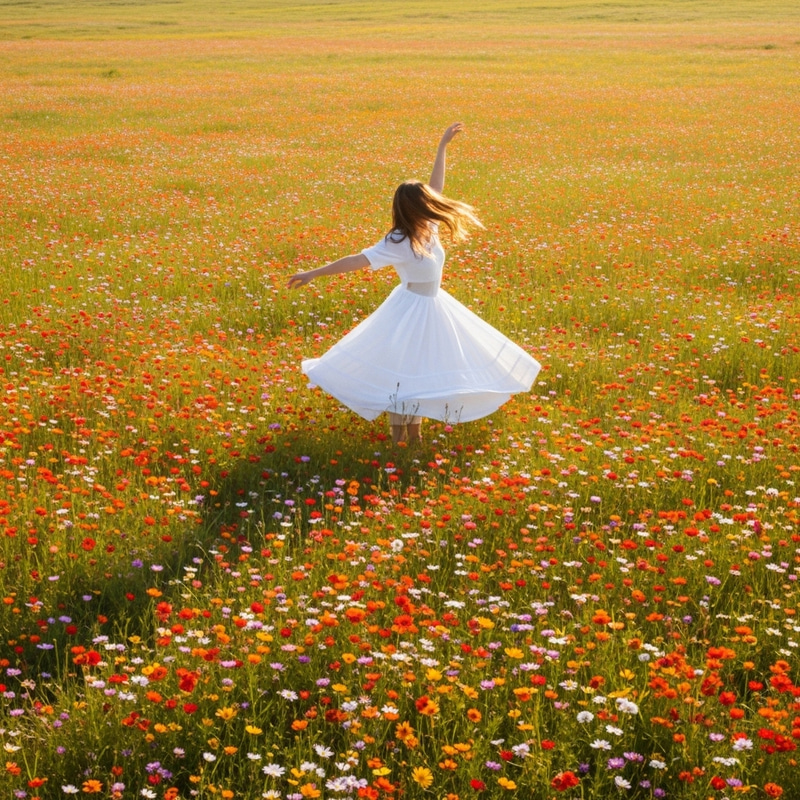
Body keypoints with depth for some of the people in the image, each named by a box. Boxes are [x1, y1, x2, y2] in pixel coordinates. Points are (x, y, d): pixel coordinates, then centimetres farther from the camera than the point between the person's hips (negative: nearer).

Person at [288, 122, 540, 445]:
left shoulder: (427, 227, -6)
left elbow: (436, 185, 4)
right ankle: (398, 434, 11)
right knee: (401, 369, 1)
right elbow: (357, 261, -29)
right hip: (411, 309, -8)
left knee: (423, 369, 16)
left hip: (434, 307, 8)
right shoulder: (398, 243, -25)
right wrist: (314, 274, -34)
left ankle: (414, 428, 28)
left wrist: (443, 146, 9)